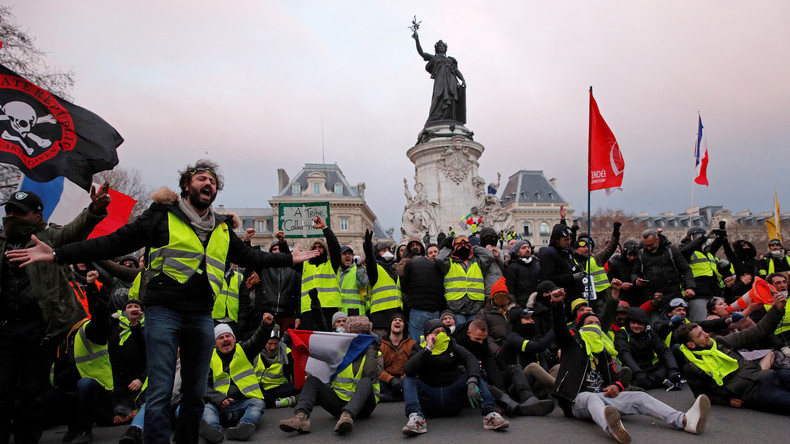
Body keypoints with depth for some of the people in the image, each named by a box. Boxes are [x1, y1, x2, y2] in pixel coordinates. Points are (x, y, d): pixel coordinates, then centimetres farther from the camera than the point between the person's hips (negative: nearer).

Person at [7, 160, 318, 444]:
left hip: (202, 316, 5)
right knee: (160, 392, -6)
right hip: (164, 312, -5)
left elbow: (250, 257, 22)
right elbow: (113, 243, -6)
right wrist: (56, 254, -14)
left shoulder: (222, 229, 13)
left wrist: (290, 259, 22)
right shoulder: (162, 216, -2)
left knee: (195, 393, 13)